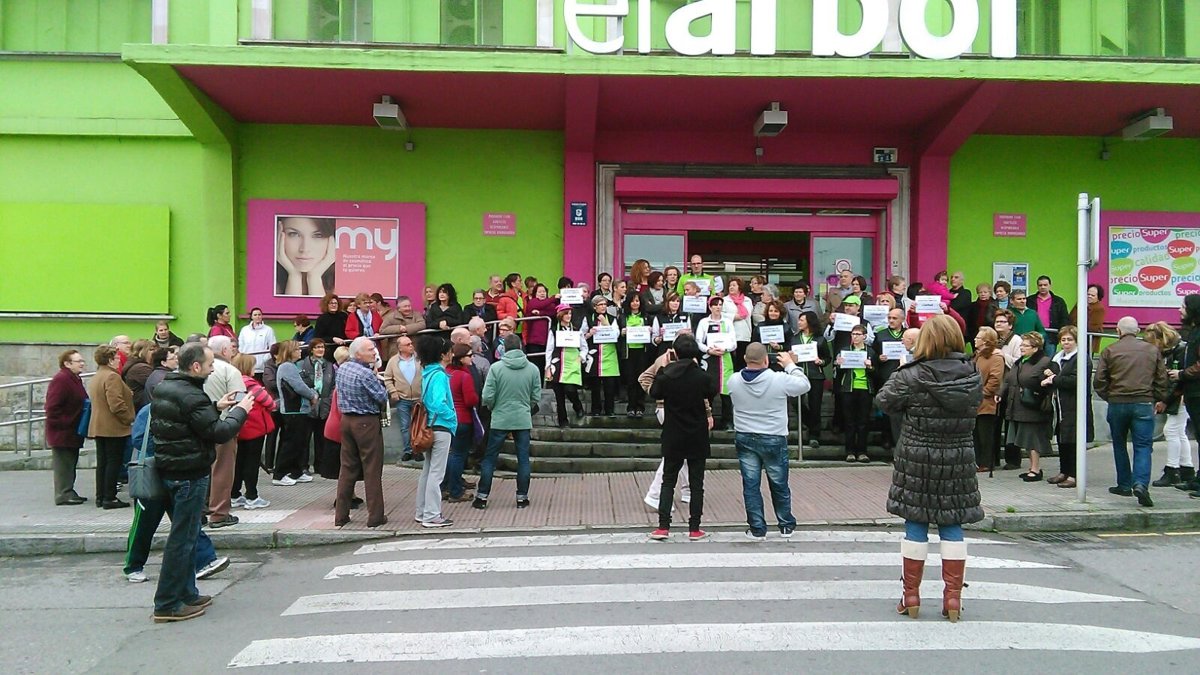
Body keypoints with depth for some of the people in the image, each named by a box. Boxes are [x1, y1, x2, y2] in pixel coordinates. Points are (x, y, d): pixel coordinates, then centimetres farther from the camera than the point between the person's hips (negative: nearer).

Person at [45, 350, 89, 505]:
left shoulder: (75, 380, 15)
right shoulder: (61, 380, -16)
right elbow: (52, 408, -21)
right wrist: (65, 423, -20)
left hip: (73, 432, 10)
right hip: (62, 432, -10)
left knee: (70, 463, 14)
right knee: (64, 463, -3)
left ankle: (69, 493, 22)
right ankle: (63, 495, 3)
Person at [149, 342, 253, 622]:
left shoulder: (163, 388, 7)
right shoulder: (191, 397, -22)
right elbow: (219, 433, -21)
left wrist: (216, 407, 12)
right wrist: (240, 411, -7)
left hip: (169, 470, 10)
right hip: (190, 474, -10)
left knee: (186, 534, 19)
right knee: (182, 538, -2)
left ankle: (187, 593, 28)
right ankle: (167, 604, 5)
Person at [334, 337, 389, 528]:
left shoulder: (341, 369, 5)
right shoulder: (366, 374, -19)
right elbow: (383, 397, -16)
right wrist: (377, 380, 2)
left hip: (346, 419, 7)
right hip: (367, 422, -7)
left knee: (347, 468, 13)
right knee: (372, 470, 0)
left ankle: (341, 515, 17)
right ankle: (375, 516, 4)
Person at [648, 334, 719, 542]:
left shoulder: (666, 375, -12)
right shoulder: (703, 377, -12)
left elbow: (654, 393, 7)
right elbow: (713, 392, 9)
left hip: (673, 438, 1)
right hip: (698, 437, 0)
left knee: (668, 480, 10)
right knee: (696, 482, 7)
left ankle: (663, 527, 4)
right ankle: (694, 529, 10)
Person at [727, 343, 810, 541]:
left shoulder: (734, 381, -10)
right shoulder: (779, 379, -18)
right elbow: (804, 385, -2)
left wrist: (750, 367, 12)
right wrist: (791, 365, 9)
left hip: (744, 439, 2)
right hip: (774, 440, -1)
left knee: (750, 485, 9)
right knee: (779, 485, 14)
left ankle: (757, 529, 13)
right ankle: (786, 526, 28)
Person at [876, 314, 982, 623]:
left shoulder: (911, 376, -15)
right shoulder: (973, 376, -3)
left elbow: (884, 401, -4)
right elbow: (976, 405, 13)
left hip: (917, 460, -3)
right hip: (959, 460, 3)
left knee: (915, 526, 7)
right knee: (952, 527, 11)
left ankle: (911, 596, 15)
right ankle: (953, 597, 15)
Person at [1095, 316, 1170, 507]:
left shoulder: (1109, 351, 1)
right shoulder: (1152, 350, 7)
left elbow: (1099, 381, -2)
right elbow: (1162, 378, 10)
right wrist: (1161, 399, 22)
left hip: (1117, 404, 0)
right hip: (1144, 404, 0)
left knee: (1119, 445, 15)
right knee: (1143, 446, 0)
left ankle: (1124, 485, 19)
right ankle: (1141, 483, -19)